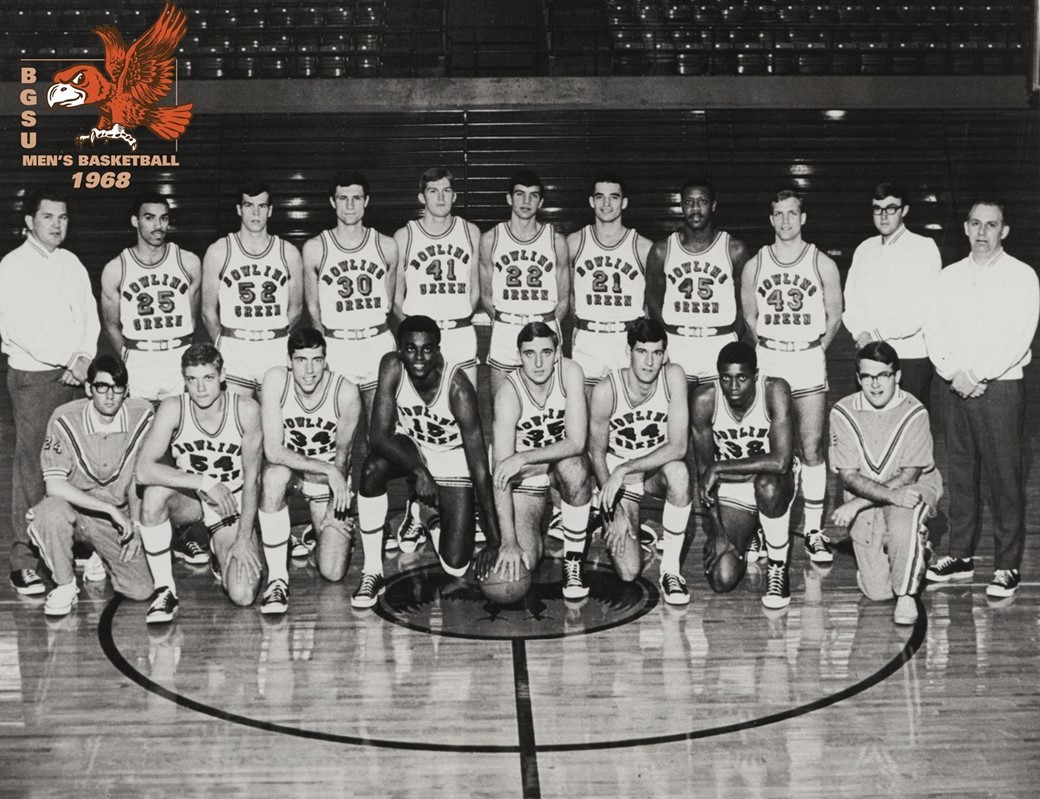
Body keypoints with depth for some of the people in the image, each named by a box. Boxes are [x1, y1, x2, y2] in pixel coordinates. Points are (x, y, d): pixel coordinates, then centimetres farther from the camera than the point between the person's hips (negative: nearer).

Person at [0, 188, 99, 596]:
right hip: (33, 376, -5)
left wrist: (84, 358, -5)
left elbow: (90, 315, 12)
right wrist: (66, 362, -11)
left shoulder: (70, 263, 13)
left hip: (71, 376, 5)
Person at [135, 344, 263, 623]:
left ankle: (221, 555, 19)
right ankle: (164, 589, -19)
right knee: (155, 492, -36)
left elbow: (252, 479, -11)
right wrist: (203, 481, -33)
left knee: (243, 596, -18)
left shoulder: (246, 409, -17)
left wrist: (244, 540, -14)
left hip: (233, 506, 0)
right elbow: (143, 470, -27)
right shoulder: (173, 408, -17)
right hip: (189, 500, 1)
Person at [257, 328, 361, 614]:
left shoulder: (346, 392, -22)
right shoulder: (275, 380, -22)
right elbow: (272, 450, -26)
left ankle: (332, 530, 27)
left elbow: (342, 455, -9)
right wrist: (326, 469, -32)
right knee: (275, 474, -39)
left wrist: (333, 512, -7)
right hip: (288, 465, 0)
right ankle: (277, 577, -25)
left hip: (330, 480, 0)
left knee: (332, 573, -12)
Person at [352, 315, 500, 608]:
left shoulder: (458, 387, -32)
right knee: (373, 468, -35)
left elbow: (479, 466, -29)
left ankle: (427, 513, 24)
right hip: (408, 446, 2)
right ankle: (372, 571, -19)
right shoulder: (392, 367, -25)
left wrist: (494, 537, -30)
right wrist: (419, 472, -43)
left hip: (452, 459, -2)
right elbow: (379, 435, -26)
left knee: (456, 567, -10)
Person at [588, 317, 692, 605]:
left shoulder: (673, 376, -19)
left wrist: (623, 470, -30)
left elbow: (677, 447, -24)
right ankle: (609, 527, 23)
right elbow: (597, 453, -10)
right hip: (617, 479, -1)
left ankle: (671, 568, -20)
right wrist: (615, 510, -13)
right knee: (628, 572, -14)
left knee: (678, 471, -38)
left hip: (657, 472, 1)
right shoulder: (606, 390, -21)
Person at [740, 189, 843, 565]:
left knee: (811, 449, -4)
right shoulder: (754, 266, 6)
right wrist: (767, 348, 9)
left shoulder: (822, 264, 2)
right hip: (767, 363, 1)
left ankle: (814, 530, 2)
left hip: (809, 361, -1)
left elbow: (834, 316, 9)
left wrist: (815, 349, 5)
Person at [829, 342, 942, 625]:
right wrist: (892, 495, -29)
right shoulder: (842, 413, -11)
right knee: (877, 591, -2)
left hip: (912, 487, -2)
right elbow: (848, 476, -13)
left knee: (903, 525, -39)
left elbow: (908, 475, -16)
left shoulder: (914, 412, -15)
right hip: (865, 497, 2)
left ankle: (906, 596, -12)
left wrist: (857, 503, -23)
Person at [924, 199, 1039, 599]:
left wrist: (978, 375, -15)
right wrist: (953, 373, -9)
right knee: (960, 472, 9)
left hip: (1001, 387, -4)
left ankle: (1008, 565, 4)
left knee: (1005, 477, -3)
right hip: (955, 387, 4)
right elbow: (934, 331, 6)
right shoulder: (949, 277, 12)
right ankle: (961, 555, 19)